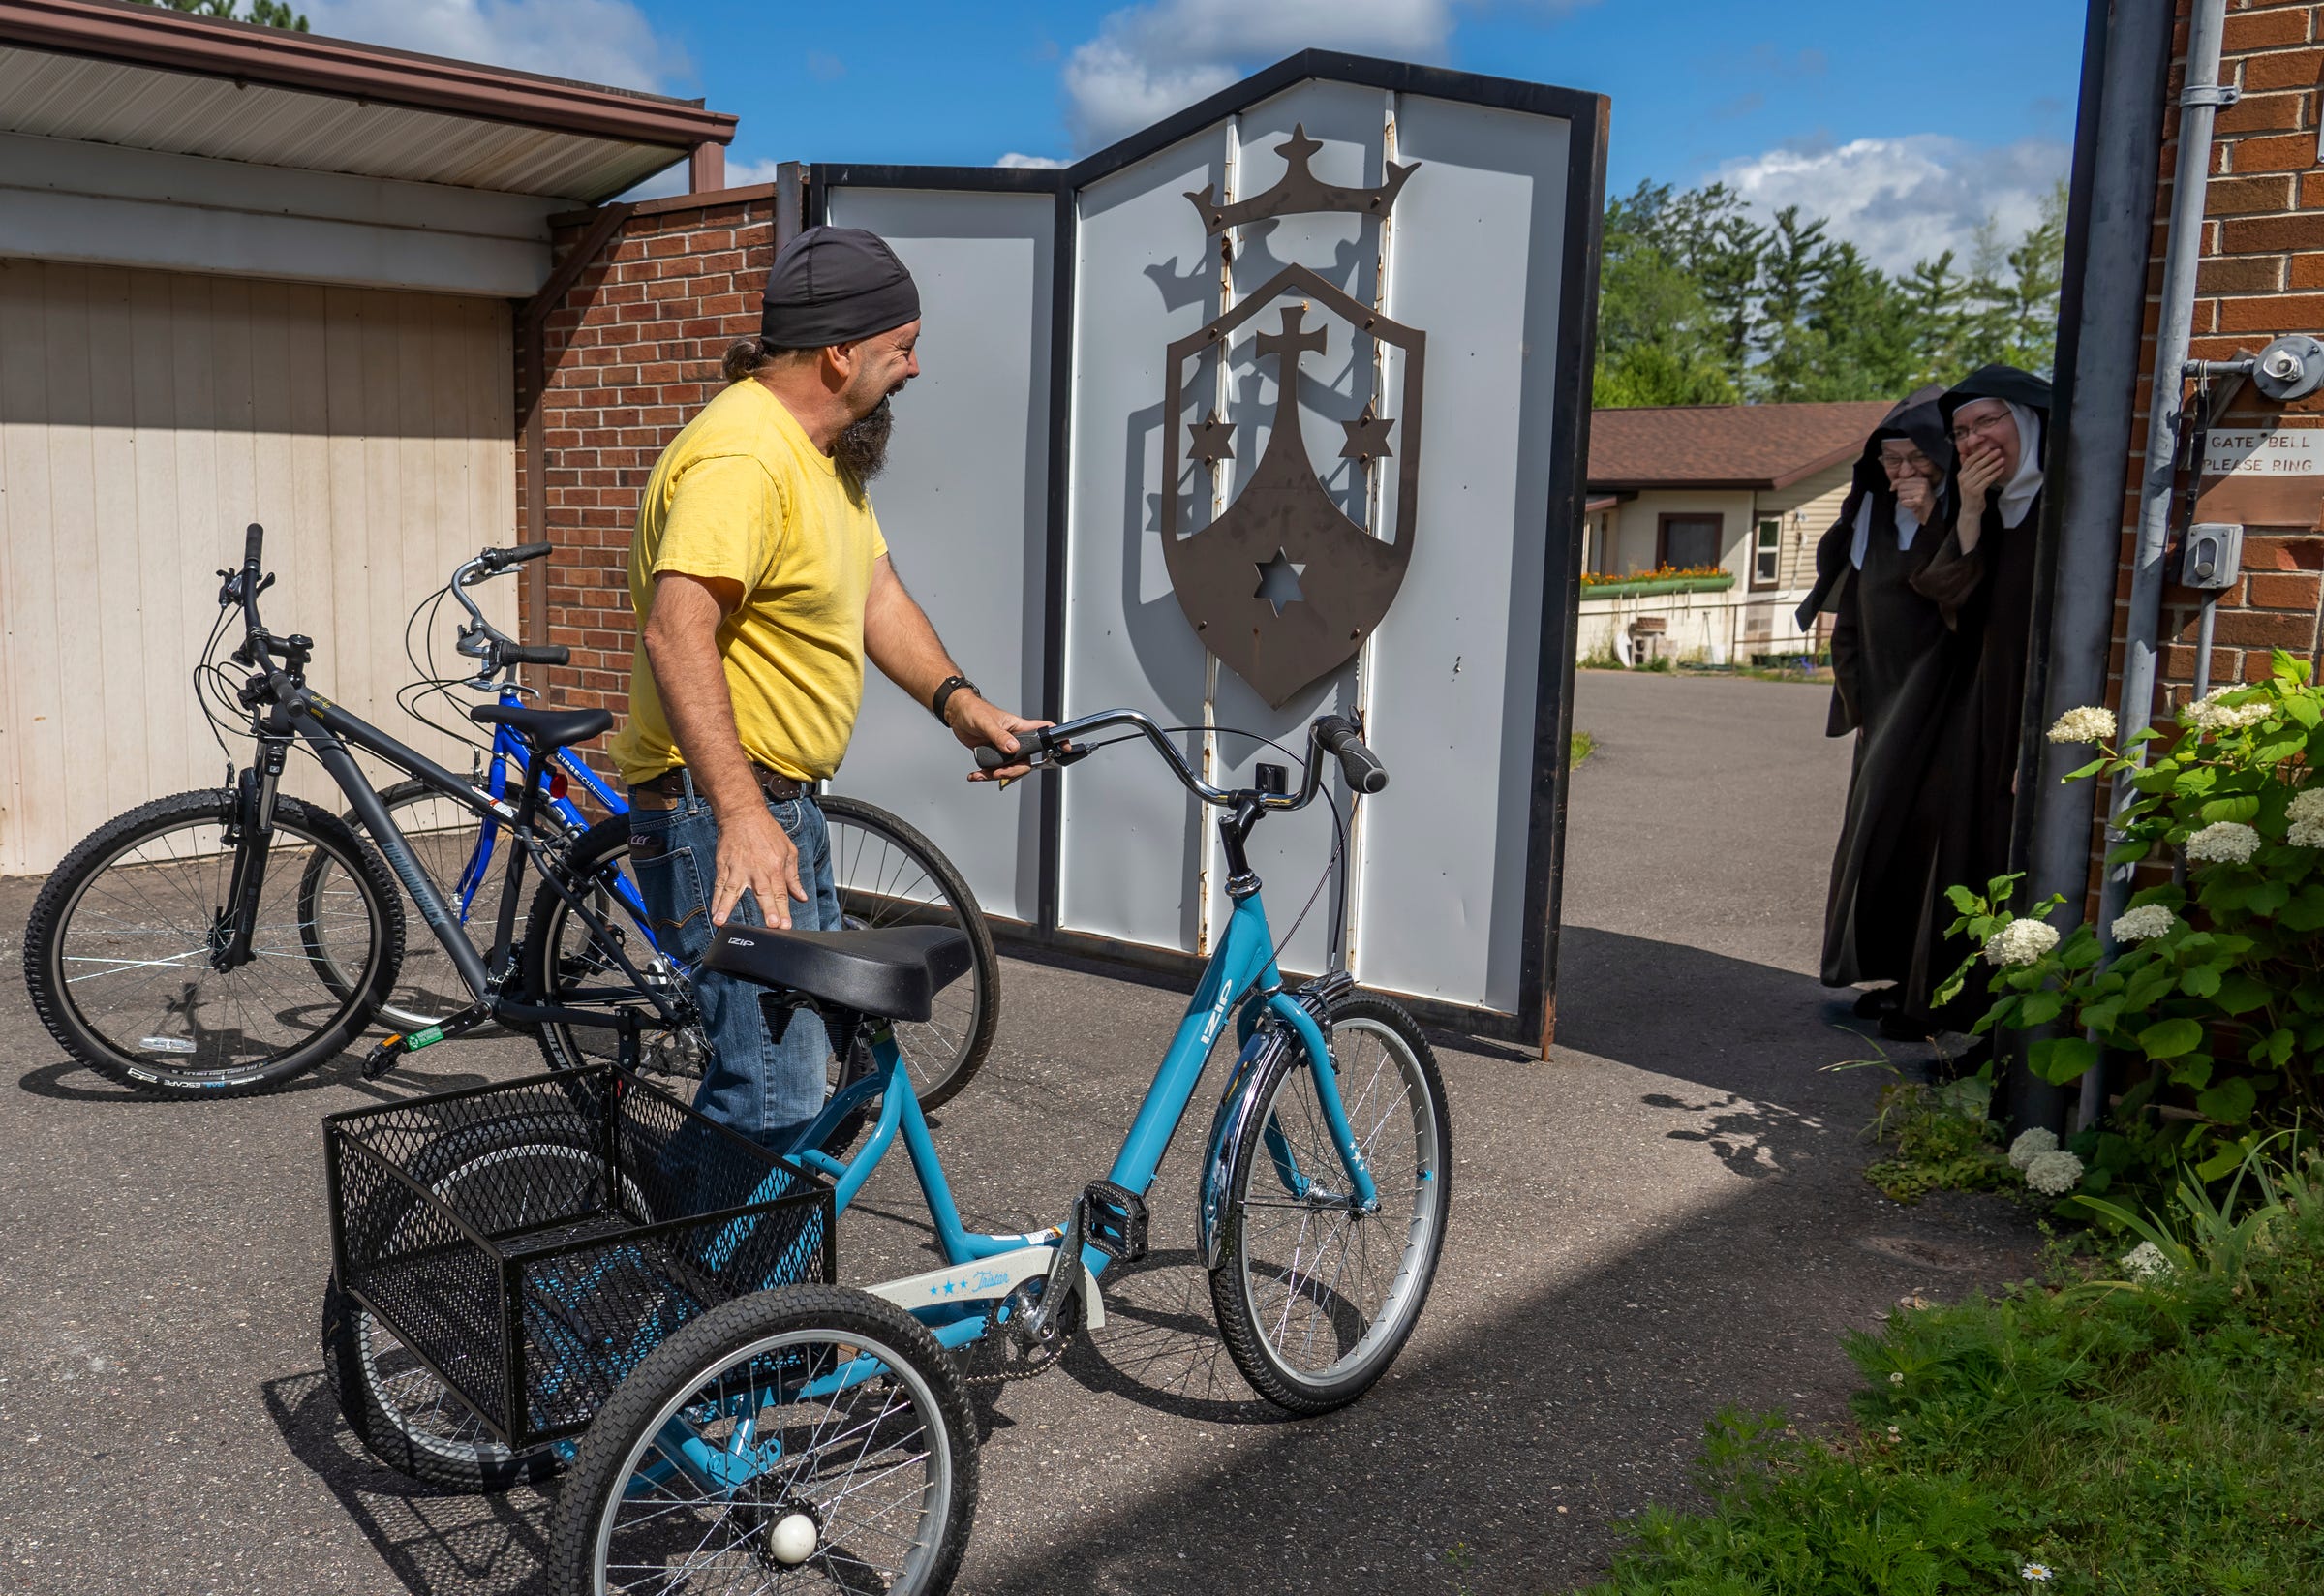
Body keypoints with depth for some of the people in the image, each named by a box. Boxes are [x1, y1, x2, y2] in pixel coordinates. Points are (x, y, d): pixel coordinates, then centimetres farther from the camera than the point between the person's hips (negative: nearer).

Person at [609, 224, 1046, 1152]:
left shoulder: (829, 450, 12)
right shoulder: (743, 457, -22)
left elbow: (876, 594, 14)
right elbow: (676, 634, -34)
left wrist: (958, 703, -2)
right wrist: (740, 814, -42)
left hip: (782, 798, 11)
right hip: (722, 808, -11)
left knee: (812, 1041, 23)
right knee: (778, 1096, -12)